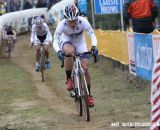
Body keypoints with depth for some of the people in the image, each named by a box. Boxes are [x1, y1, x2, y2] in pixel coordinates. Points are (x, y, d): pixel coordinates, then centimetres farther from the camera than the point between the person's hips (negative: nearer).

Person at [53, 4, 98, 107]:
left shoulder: (83, 21, -30)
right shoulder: (62, 24, -31)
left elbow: (92, 35, -31)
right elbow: (55, 41, -32)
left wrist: (94, 46, -51)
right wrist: (58, 51, -52)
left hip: (80, 42, 1)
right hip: (67, 41, -1)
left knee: (85, 68, -11)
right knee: (69, 51, -38)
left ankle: (89, 95, 6)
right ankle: (69, 79, -20)